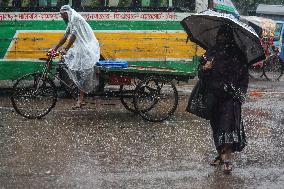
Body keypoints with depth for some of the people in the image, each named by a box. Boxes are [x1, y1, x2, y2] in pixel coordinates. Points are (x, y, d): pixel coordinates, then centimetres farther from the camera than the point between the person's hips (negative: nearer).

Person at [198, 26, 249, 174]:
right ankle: (221, 154, 23)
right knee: (216, 125, 9)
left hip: (230, 96, -4)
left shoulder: (237, 53, 1)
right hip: (213, 96, 4)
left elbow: (244, 76, 3)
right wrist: (205, 68, -13)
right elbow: (200, 74, 10)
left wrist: (239, 92, -9)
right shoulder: (210, 53, 10)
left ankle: (227, 158, -15)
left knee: (228, 124, -13)